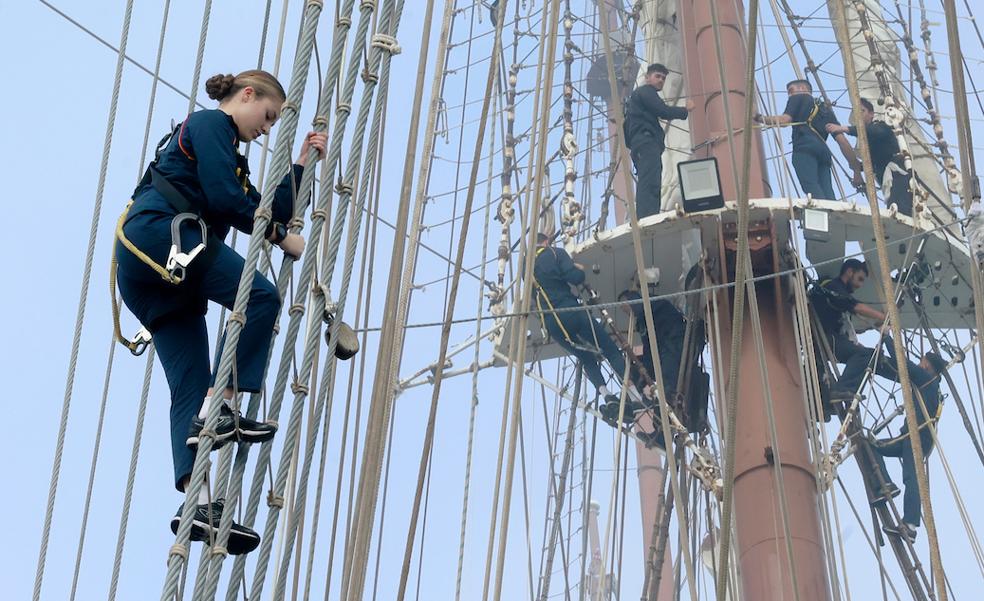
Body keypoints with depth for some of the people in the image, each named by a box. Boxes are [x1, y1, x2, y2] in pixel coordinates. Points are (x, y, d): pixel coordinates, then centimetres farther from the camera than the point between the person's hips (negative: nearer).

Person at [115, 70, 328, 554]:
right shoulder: (211, 124, 6)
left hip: (150, 275, 9)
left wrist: (301, 164, 25)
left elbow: (271, 213, 28)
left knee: (190, 388, -6)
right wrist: (282, 237, -2)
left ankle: (199, 505, -19)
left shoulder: (230, 154, 34)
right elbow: (223, 199, -9)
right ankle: (218, 410, -24)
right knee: (260, 295, -19)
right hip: (160, 233, -9)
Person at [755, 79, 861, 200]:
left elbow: (784, 120, 2)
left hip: (805, 149, -5)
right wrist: (857, 170, 20)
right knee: (827, 195, -9)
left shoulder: (798, 98, 23)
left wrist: (760, 118, 15)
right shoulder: (826, 108, 36)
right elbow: (843, 141, 24)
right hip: (823, 151, 5)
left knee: (813, 190, -23)